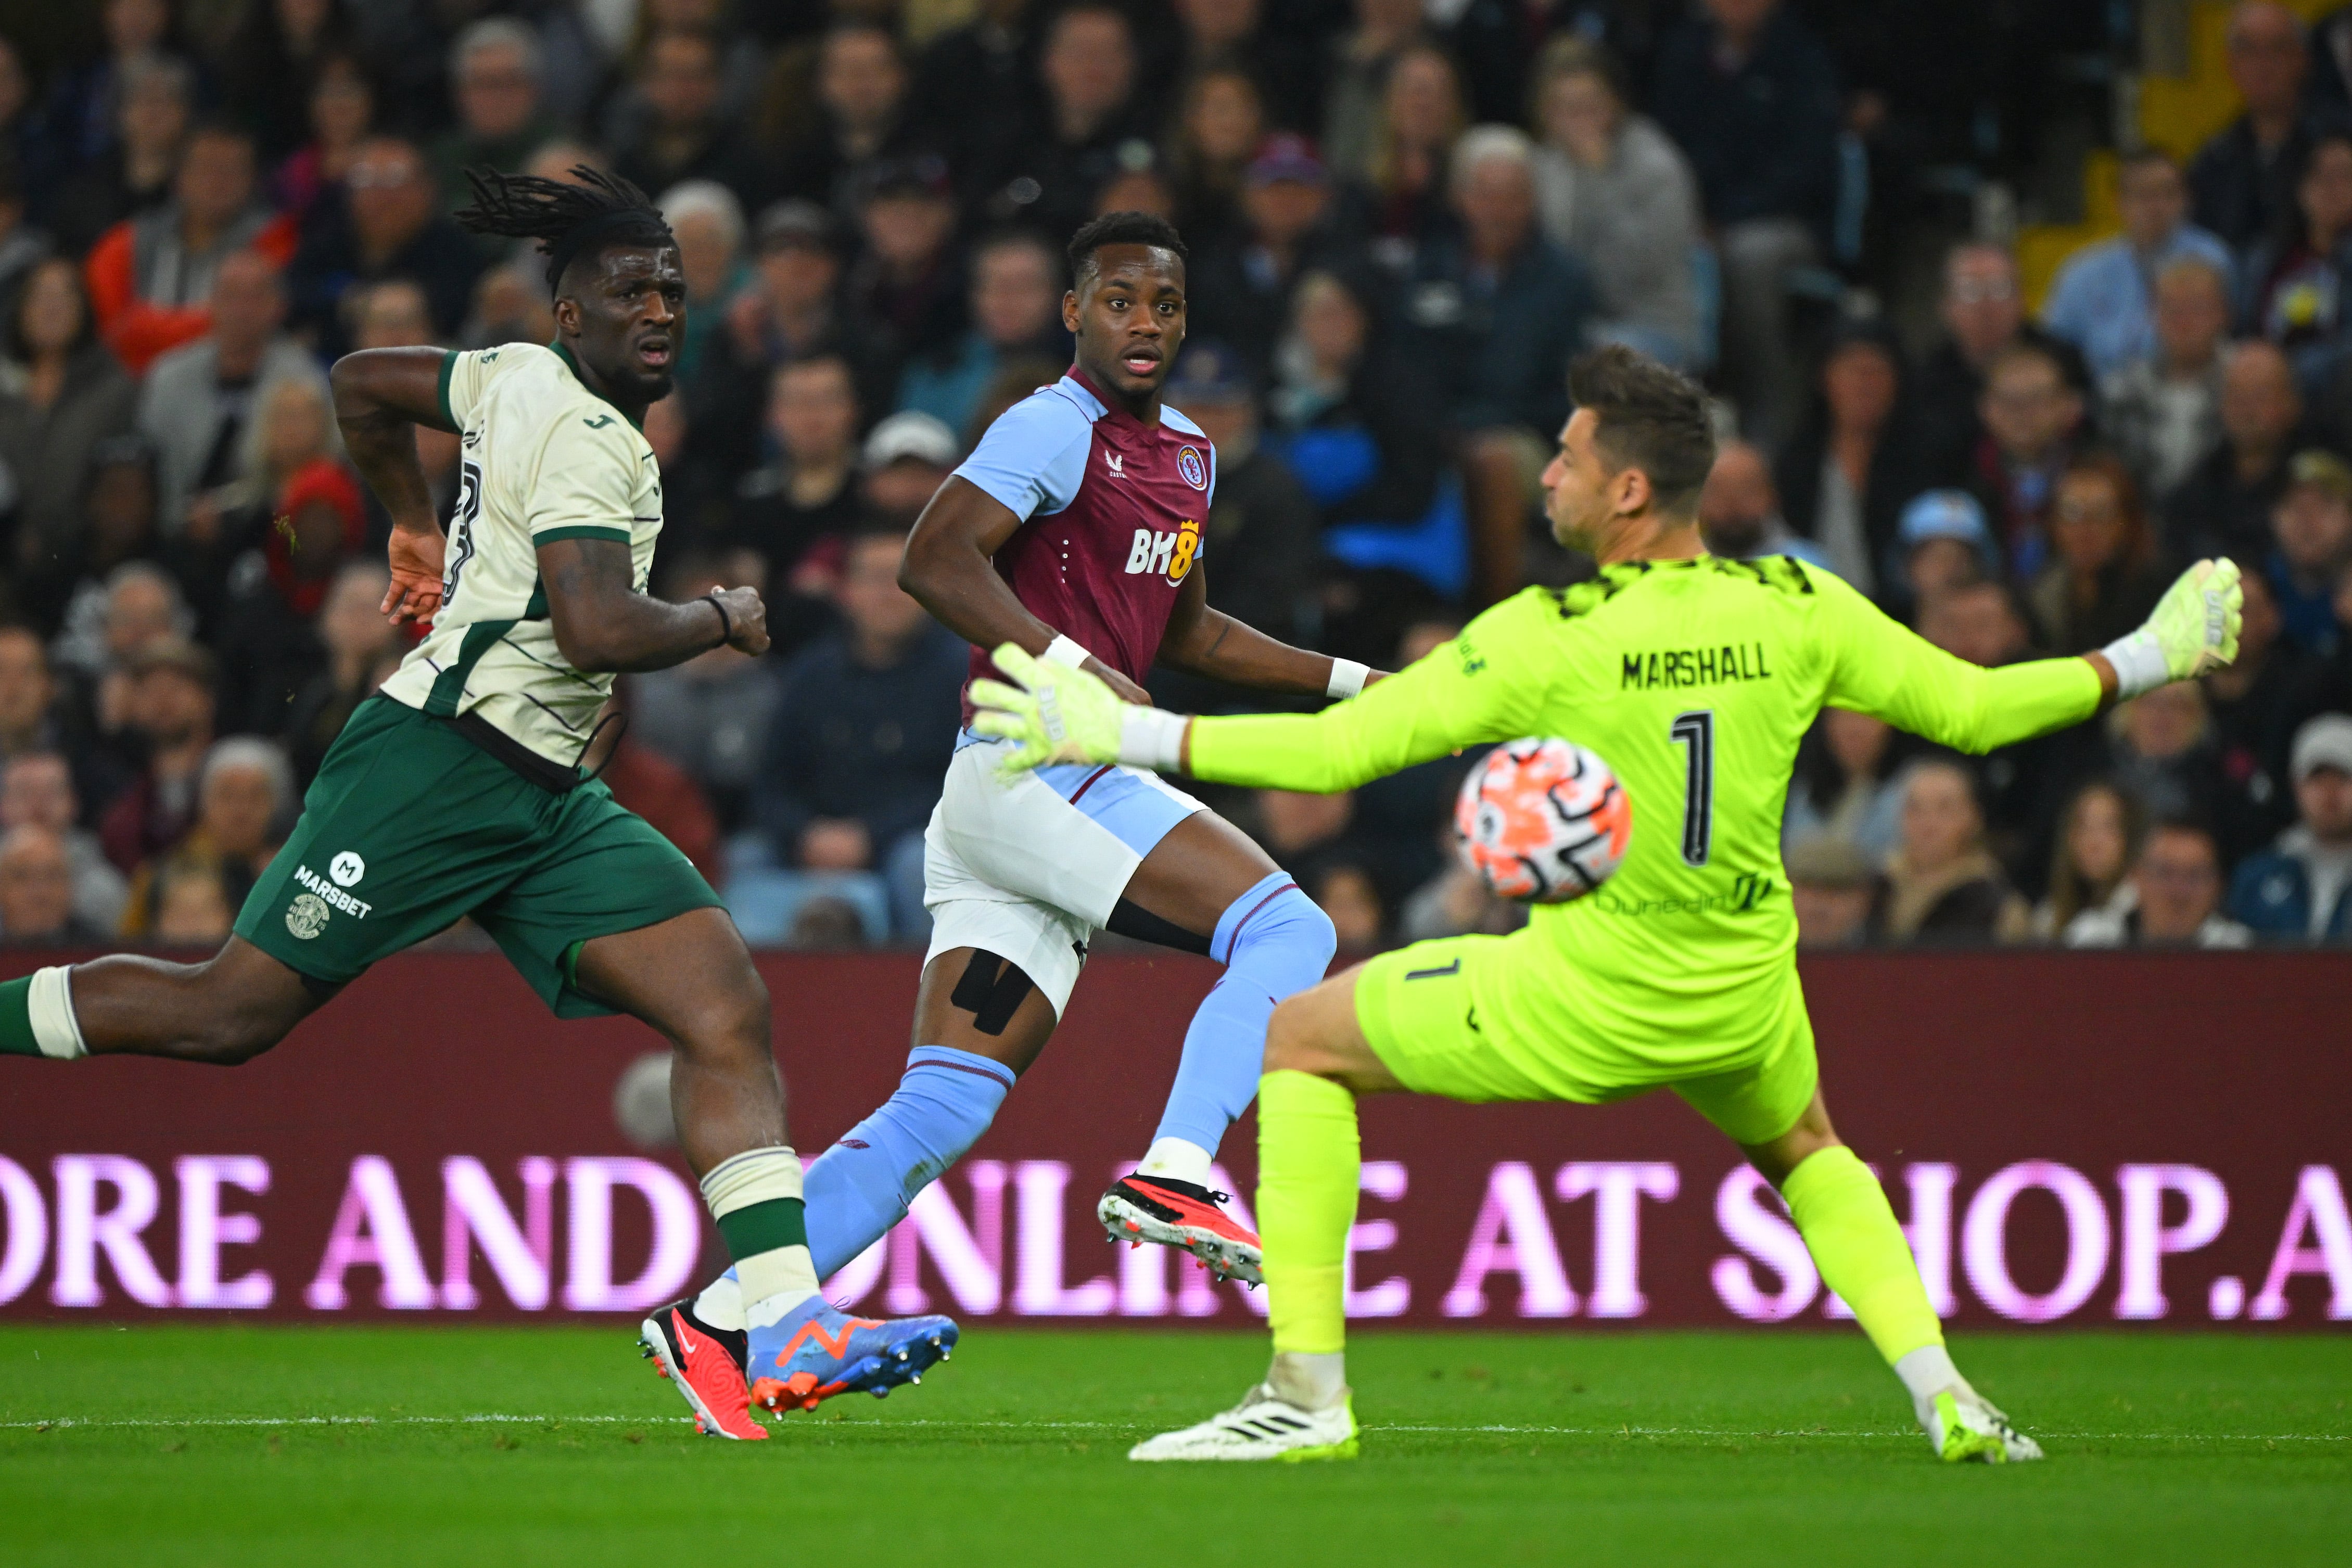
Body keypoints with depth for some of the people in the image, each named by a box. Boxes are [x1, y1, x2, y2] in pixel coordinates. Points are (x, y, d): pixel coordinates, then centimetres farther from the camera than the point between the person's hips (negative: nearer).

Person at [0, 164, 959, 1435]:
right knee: (227, 1015, -5)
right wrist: (724, 620, -8)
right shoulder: (587, 435, -14)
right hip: (438, 765, -10)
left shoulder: (523, 378, 14)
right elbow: (598, 632, -26)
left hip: (542, 803, 10)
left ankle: (784, 1327, -21)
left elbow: (362, 381, 29)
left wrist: (417, 528, 40)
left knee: (728, 1011, -9)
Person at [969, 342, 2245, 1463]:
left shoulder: (1553, 640, -15)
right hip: (1743, 997, 5)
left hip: (1587, 1001, -5)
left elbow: (1336, 752, -16)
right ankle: (1946, 1398, 14)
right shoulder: (1795, 614, -3)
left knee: (1301, 1041, 11)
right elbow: (1972, 709, 5)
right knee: (1806, 1152, 36)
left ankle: (1308, 1390, 4)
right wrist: (2148, 663, 20)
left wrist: (1124, 735, -11)